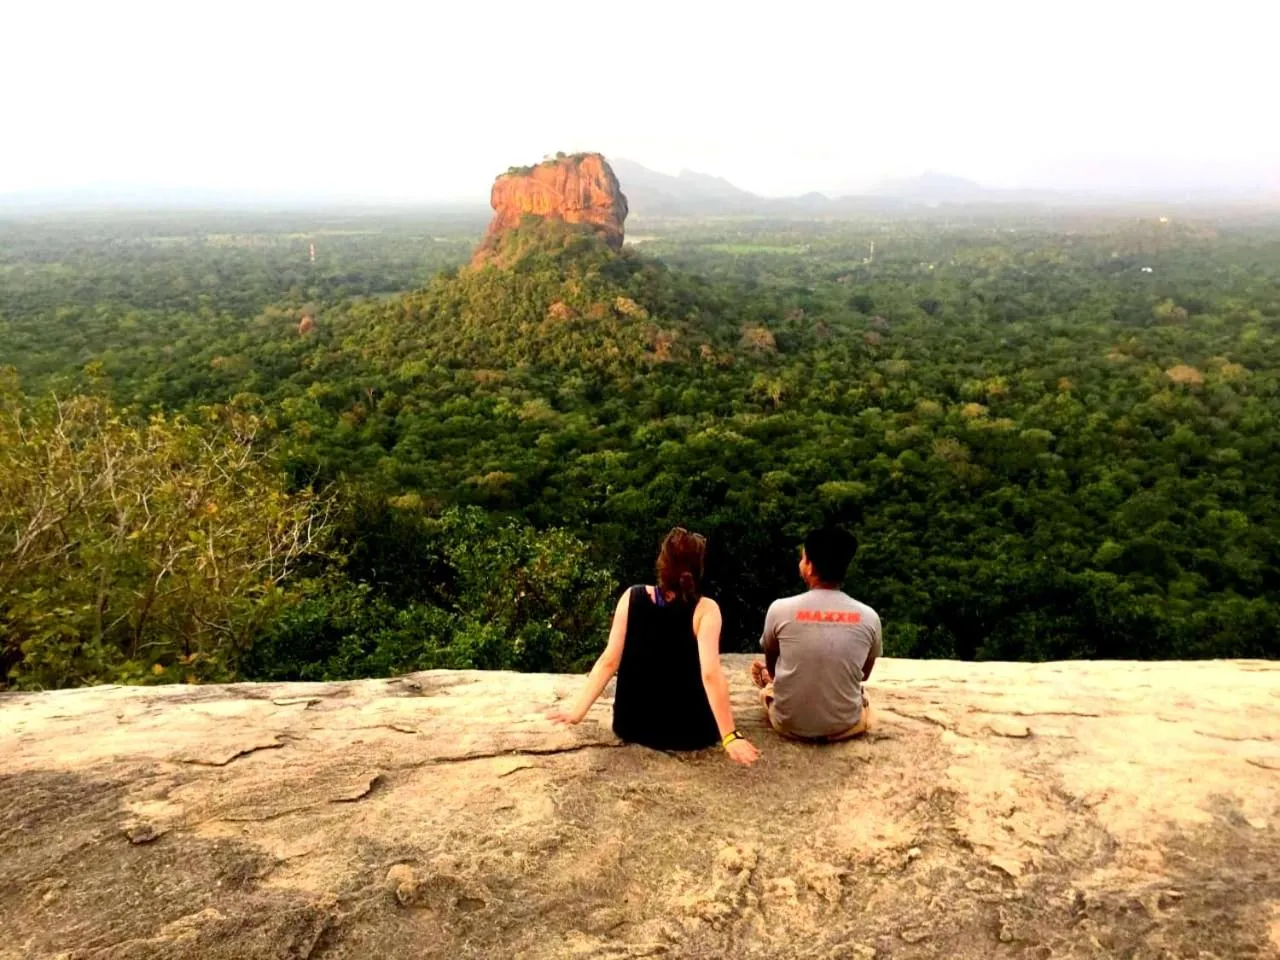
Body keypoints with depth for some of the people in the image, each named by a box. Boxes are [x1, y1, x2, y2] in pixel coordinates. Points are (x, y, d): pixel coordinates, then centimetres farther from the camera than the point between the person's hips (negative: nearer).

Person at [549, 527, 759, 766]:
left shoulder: (632, 597, -9)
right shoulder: (704, 609, -17)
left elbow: (609, 661, -11)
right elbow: (710, 675, -25)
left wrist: (577, 709, -6)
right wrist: (729, 737, -23)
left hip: (632, 726, 3)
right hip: (691, 732, -2)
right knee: (720, 708, 31)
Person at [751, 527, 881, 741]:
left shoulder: (780, 609, -13)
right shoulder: (869, 617, -9)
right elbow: (863, 675, 9)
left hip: (788, 724, -1)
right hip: (845, 727, 1)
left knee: (760, 669, 31)